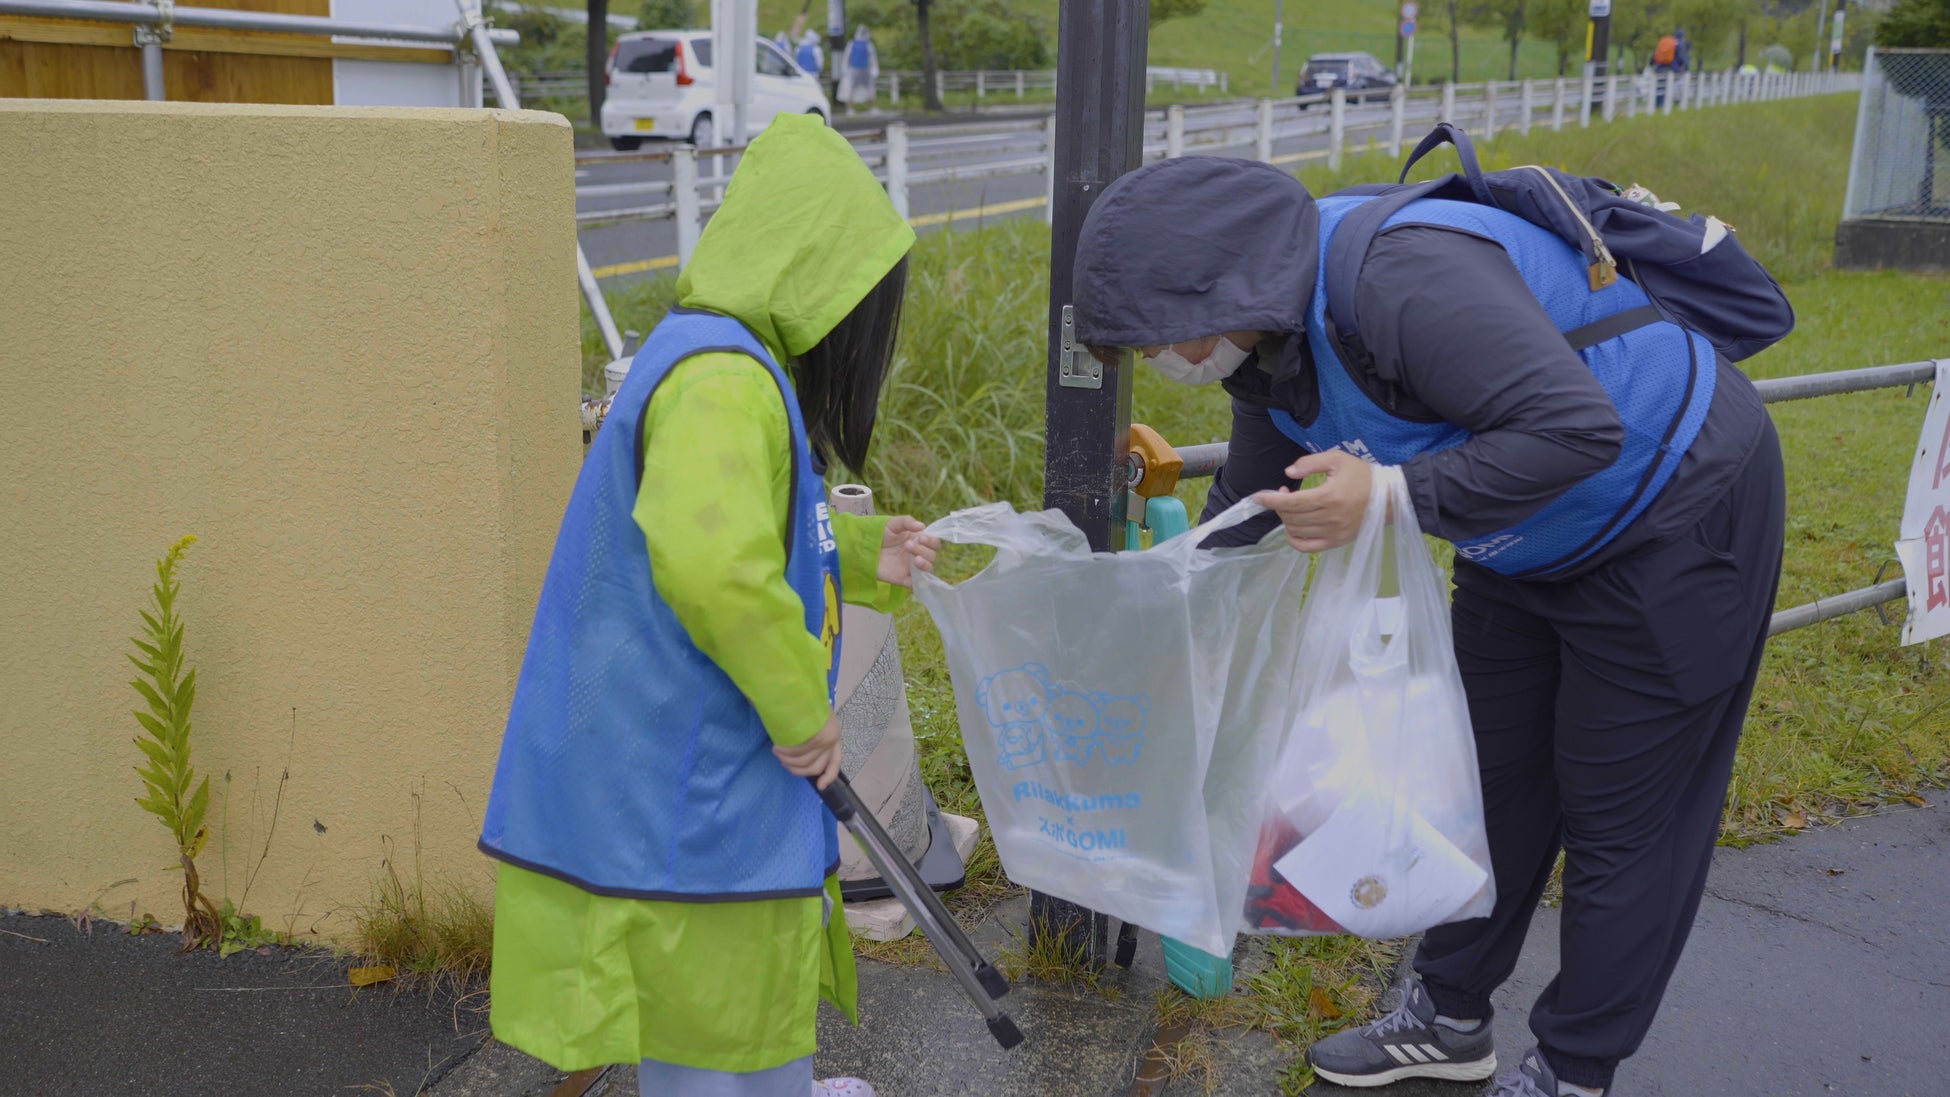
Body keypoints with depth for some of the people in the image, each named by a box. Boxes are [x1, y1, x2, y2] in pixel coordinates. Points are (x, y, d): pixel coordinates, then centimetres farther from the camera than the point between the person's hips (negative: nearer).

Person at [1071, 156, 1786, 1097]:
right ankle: (1449, 1021, 32)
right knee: (1489, 776, 15)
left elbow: (1578, 428, -39)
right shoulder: (1268, 342, -4)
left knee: (1620, 813, 2)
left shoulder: (1399, 279, -35)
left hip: (1675, 516, -9)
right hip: (1529, 543, 9)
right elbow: (1242, 516, 9)